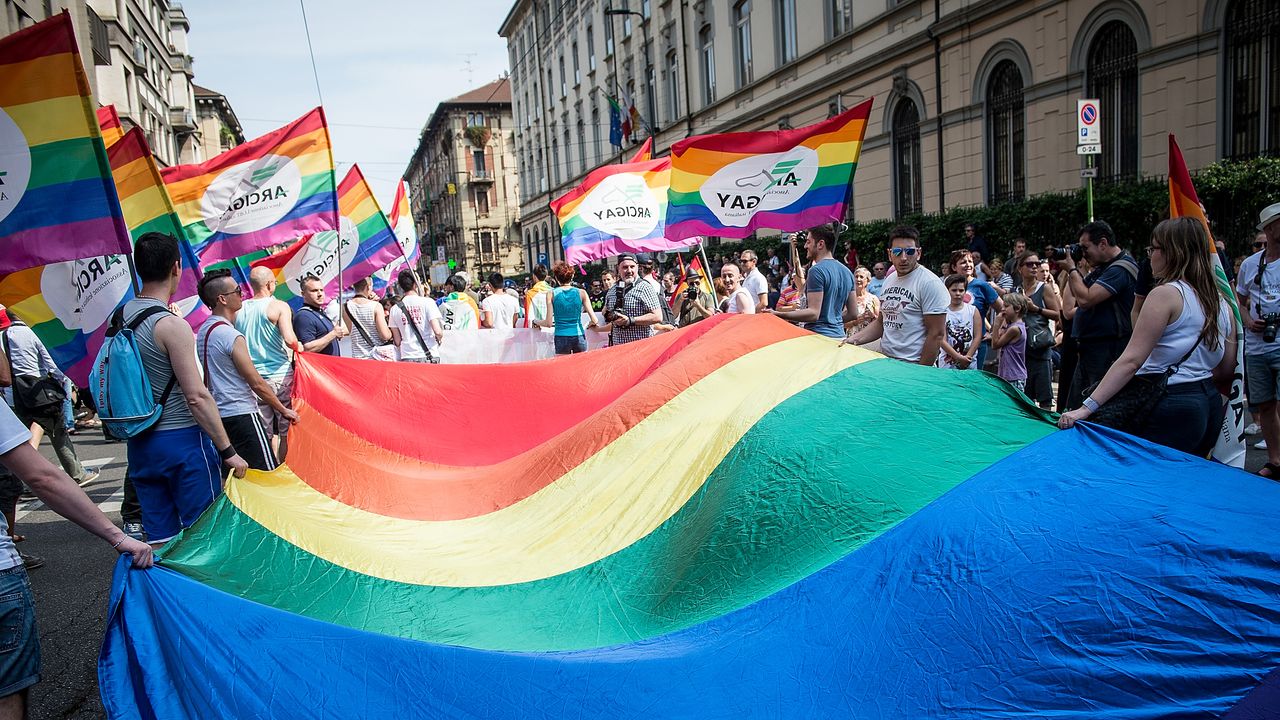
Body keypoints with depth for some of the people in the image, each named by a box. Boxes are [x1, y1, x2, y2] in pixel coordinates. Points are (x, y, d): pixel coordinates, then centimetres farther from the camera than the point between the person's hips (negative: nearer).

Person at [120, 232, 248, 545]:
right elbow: (197, 396, -19)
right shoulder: (171, 325, -17)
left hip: (140, 443, 7)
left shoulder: (121, 316, 5)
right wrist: (228, 451, -15)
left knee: (159, 537, 14)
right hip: (181, 440, -7)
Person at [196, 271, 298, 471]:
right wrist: (284, 410, -5)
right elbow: (257, 383, -15)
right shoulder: (231, 336, -17)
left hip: (218, 415, 10)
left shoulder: (203, 331, 11)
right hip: (241, 416, -10)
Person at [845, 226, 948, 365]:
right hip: (885, 363, 7)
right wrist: (855, 338, 5)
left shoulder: (929, 283, -12)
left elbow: (936, 334, -15)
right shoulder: (888, 281, 11)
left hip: (913, 367, -7)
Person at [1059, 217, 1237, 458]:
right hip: (1210, 405, 9)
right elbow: (1226, 371, 14)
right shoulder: (1221, 303, 11)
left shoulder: (1166, 294, -12)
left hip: (1171, 408, -9)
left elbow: (1131, 360, -21)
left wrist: (1087, 407, -24)